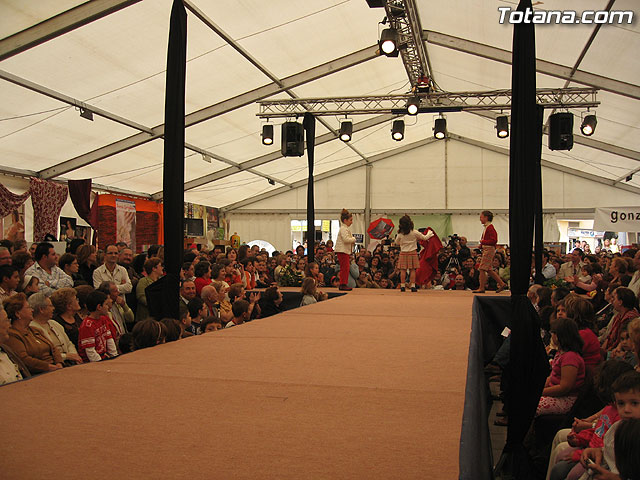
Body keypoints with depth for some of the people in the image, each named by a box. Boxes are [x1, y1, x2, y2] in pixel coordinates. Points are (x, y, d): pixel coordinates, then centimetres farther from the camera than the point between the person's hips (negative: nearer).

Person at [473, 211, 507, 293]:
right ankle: (502, 284, 16)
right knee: (488, 270, 12)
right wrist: (481, 244, 11)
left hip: (489, 249, -10)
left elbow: (494, 240, -21)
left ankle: (481, 288, -1)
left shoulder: (490, 227, -15)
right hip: (486, 249, 10)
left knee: (482, 269, -6)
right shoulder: (486, 227, 15)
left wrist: (483, 241, -15)